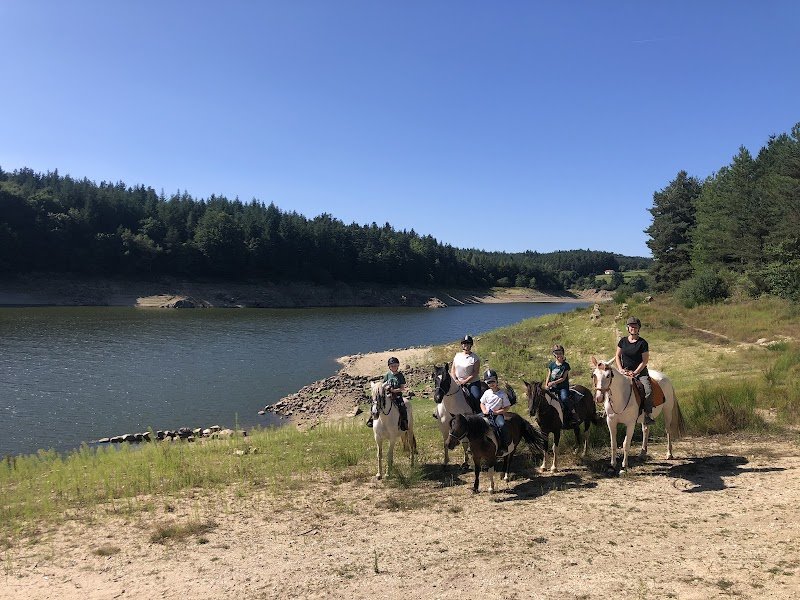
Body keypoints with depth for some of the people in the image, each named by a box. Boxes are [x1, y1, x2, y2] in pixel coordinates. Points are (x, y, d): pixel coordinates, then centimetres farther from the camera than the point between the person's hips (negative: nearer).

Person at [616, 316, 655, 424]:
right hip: (625, 371, 3)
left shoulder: (643, 343, -3)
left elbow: (645, 361, -5)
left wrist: (635, 372, -15)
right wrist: (620, 369, -3)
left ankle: (648, 415, -19)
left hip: (640, 371, -2)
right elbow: (617, 356, 12)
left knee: (648, 390, -25)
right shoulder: (623, 341, 7)